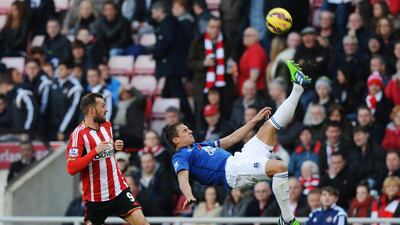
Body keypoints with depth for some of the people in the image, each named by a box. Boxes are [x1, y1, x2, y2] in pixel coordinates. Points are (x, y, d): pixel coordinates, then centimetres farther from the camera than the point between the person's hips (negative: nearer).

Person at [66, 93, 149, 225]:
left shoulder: (107, 126, 9)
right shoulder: (78, 134, -13)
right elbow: (71, 168, -21)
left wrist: (115, 147, 6)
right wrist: (95, 151, -25)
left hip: (119, 190, 5)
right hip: (95, 198, -5)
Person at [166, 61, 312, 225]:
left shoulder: (201, 146, 30)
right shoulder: (180, 157, 4)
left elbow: (231, 139, 36)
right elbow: (183, 178, -16)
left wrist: (255, 120, 37)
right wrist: (189, 197, -39)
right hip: (232, 170, -9)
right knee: (280, 167, -31)